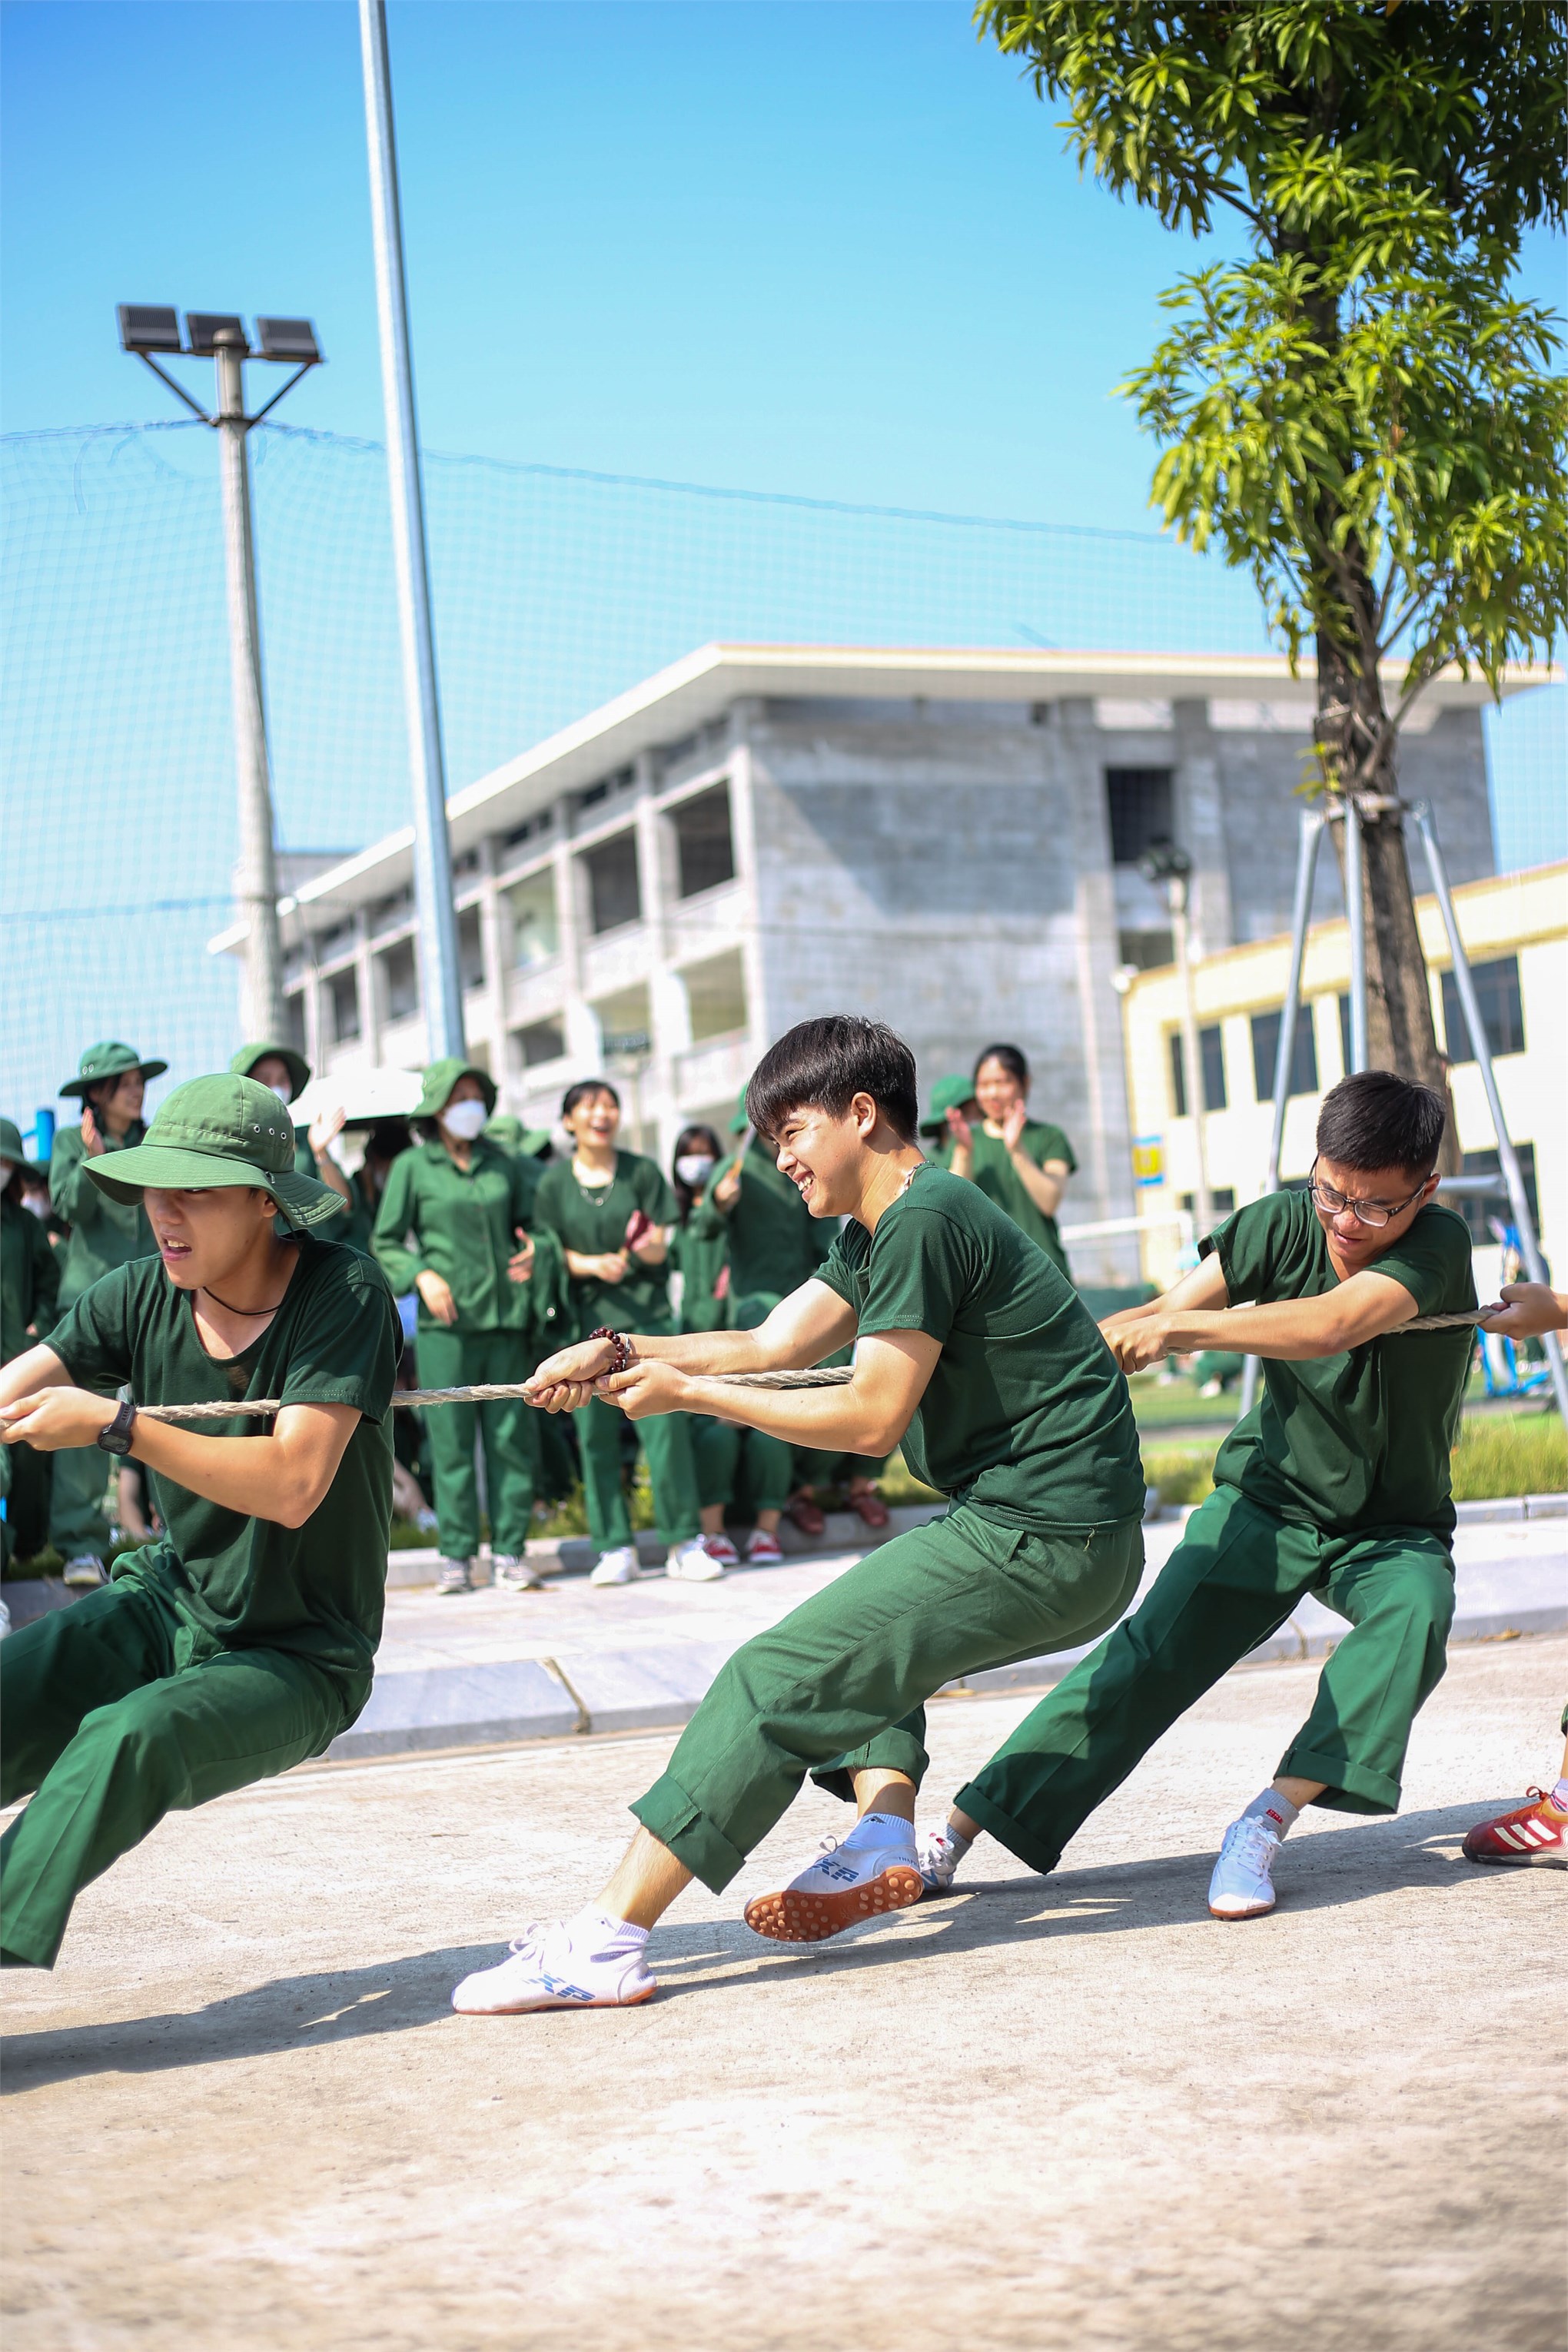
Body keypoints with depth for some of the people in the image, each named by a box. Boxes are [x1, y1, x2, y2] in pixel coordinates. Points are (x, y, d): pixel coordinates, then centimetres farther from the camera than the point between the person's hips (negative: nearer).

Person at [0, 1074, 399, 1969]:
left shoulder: (344, 1293, -18)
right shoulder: (143, 1295, -4)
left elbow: (294, 1485, -27)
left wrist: (116, 1426, -33)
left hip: (298, 1659, -5)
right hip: (164, 1605, 5)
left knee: (132, 1737, -34)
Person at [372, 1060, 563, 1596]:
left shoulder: (502, 1164, 13)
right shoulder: (412, 1168, 5)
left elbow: (529, 1222, 22)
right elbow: (385, 1243, 5)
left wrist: (535, 1250, 1)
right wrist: (422, 1275, -10)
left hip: (505, 1318, 3)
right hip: (445, 1321, -3)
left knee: (511, 1436, 1)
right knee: (451, 1442, -2)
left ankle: (510, 1552, 7)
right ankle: (456, 1556, 4)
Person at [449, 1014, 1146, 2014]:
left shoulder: (922, 1219, -14)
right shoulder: (880, 1226, 18)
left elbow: (871, 1417, -15)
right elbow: (774, 1346, 16)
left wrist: (688, 1393, -7)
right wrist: (623, 1353, 3)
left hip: (1043, 1542, -11)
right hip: (1045, 1530, 11)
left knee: (777, 1677, -13)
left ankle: (607, 1939, -16)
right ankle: (885, 1836, 5)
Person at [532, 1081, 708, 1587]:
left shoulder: (642, 1172, 4)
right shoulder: (555, 1181, 5)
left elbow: (659, 1250, 2)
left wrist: (646, 1247, -22)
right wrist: (595, 1264, -14)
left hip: (647, 1314, -1)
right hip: (588, 1317, 1)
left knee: (665, 1423, -8)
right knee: (596, 1435, -1)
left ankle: (684, 1543, -1)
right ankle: (616, 1549, 7)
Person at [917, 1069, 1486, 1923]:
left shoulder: (1438, 1243, -22)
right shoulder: (1283, 1223, -12)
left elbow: (1334, 1325, -40)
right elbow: (1165, 1316, -17)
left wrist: (1177, 1326, -43)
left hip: (1394, 1527, -1)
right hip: (1270, 1498, 2)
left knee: (1414, 1615, -33)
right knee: (1156, 1645, -15)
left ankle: (1264, 1823, -30)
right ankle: (956, 1830, -14)